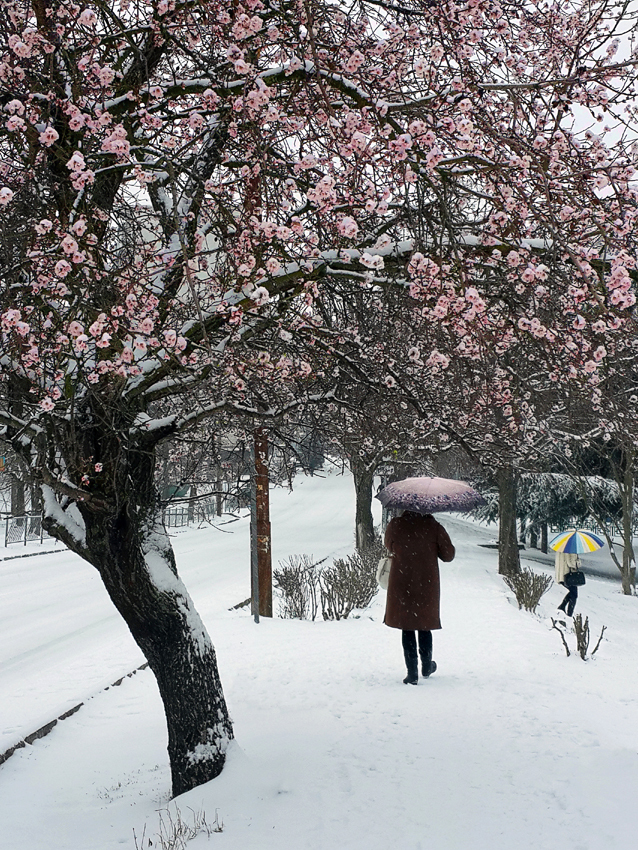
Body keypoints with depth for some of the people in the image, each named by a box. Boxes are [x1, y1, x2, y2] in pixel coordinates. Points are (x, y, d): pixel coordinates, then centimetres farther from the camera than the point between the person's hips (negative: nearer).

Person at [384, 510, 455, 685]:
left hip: (402, 586, -1)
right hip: (427, 586, 1)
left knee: (407, 628, 7)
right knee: (425, 626, 18)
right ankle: (427, 667, 33)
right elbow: (448, 555, -2)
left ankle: (412, 673, 6)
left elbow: (389, 547, 11)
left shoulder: (395, 525, -8)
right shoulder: (434, 526, -9)